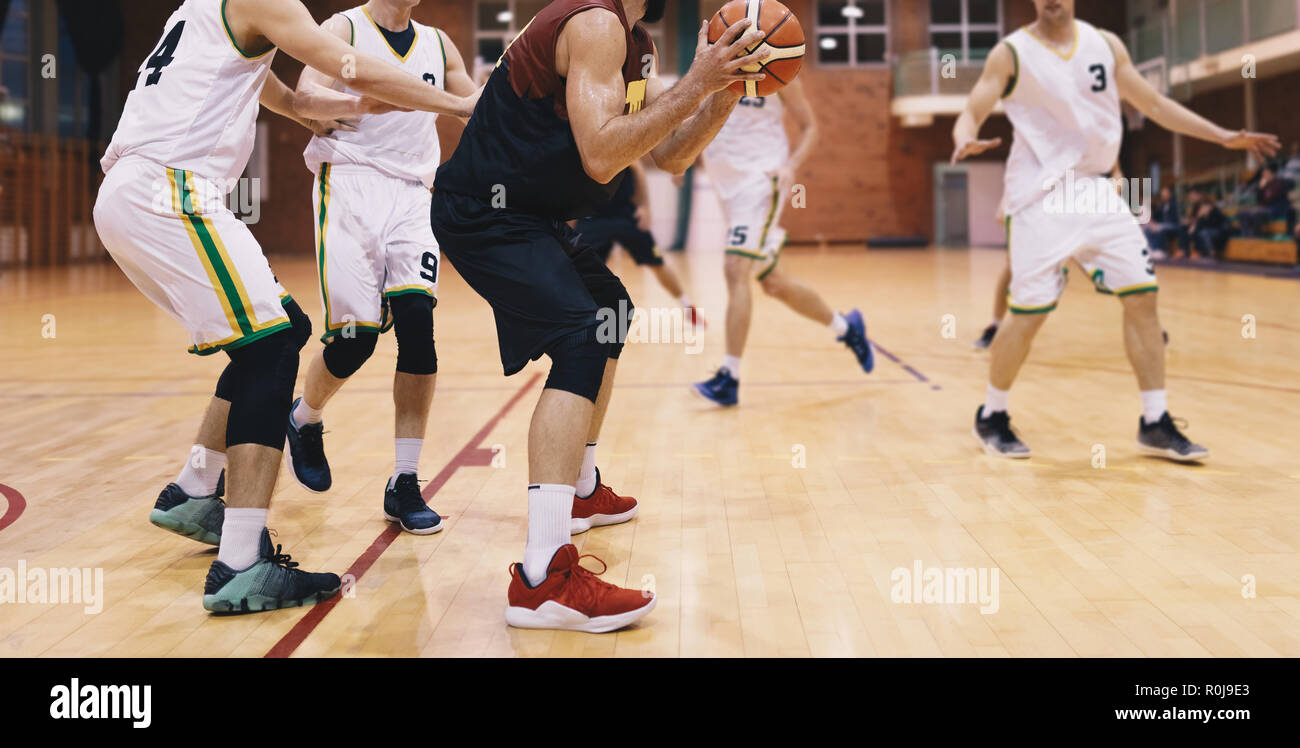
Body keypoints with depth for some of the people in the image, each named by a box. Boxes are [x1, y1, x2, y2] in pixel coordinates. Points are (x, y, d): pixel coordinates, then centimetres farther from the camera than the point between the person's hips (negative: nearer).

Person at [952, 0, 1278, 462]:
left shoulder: (1105, 44, 8)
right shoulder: (1012, 53, -4)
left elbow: (1153, 104, 15)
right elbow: (971, 114, -9)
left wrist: (1223, 137, 10)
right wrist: (966, 142, -33)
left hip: (1096, 191, 5)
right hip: (1041, 197, -5)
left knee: (1142, 297, -1)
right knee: (1028, 314, -7)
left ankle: (1155, 424, 8)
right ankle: (991, 417, 15)